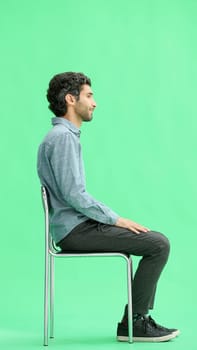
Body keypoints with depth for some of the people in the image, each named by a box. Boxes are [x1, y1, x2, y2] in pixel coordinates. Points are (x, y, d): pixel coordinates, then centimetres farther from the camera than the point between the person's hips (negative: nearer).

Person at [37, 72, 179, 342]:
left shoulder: (66, 135, 17)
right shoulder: (63, 137, -16)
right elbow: (73, 195, -23)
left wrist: (114, 219, 12)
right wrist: (116, 219, -15)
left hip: (79, 224, 10)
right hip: (76, 229, -10)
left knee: (155, 241, 12)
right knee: (159, 245, -14)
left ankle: (140, 318, 11)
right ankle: (132, 322, -5)